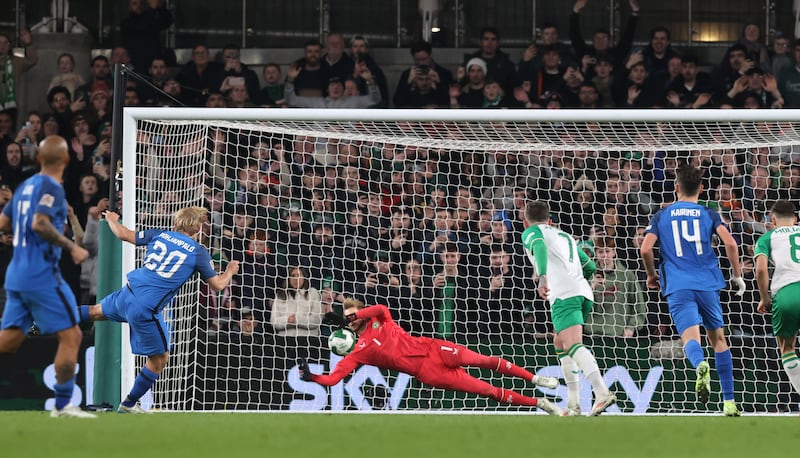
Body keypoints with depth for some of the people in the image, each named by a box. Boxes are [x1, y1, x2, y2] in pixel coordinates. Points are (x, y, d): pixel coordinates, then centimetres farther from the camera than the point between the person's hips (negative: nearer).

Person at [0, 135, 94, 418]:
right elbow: (40, 223, -24)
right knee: (71, 335, -2)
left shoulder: (27, 185, 14)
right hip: (42, 275, -8)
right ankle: (62, 405, -4)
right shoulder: (51, 188, -11)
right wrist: (71, 247, -19)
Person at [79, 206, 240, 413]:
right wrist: (230, 272, 23)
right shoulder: (199, 252, -3)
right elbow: (217, 284, 1)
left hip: (128, 294, 5)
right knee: (160, 358, 13)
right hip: (146, 310, -5)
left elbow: (123, 234, 14)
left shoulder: (160, 235, 7)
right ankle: (129, 404, 20)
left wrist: (112, 220, 36)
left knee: (97, 311, 35)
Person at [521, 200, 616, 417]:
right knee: (560, 343, 21)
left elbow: (539, 247, -11)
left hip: (563, 294, -7)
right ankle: (573, 403, 13)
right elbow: (589, 267, 32)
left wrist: (543, 277, -25)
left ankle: (602, 393, -40)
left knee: (573, 345, -20)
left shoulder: (531, 232, 14)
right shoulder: (566, 236, 32)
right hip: (584, 292, 7)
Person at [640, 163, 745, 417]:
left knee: (690, 337, -14)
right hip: (708, 285, 1)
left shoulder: (661, 216, 9)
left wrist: (651, 275, 15)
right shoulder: (709, 214, 8)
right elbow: (730, 243, -7)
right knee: (718, 339, 15)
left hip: (678, 288, -1)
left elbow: (645, 248, -2)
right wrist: (737, 275, 5)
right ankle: (729, 402, 14)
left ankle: (700, 365, -52)